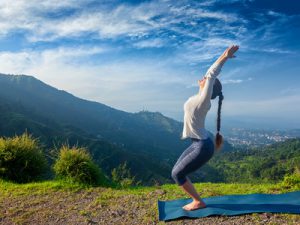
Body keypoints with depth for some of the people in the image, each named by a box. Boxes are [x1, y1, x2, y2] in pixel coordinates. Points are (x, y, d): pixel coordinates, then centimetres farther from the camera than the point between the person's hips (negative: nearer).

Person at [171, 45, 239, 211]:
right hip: (199, 144, 9)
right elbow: (211, 74, 13)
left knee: (177, 174, -2)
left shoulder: (203, 100, -18)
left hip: (203, 147, -9)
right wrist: (224, 57, 17)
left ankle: (198, 202, 12)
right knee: (176, 171, 13)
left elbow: (211, 75, -21)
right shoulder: (200, 98, 5)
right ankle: (196, 200, 22)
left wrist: (224, 57, -17)